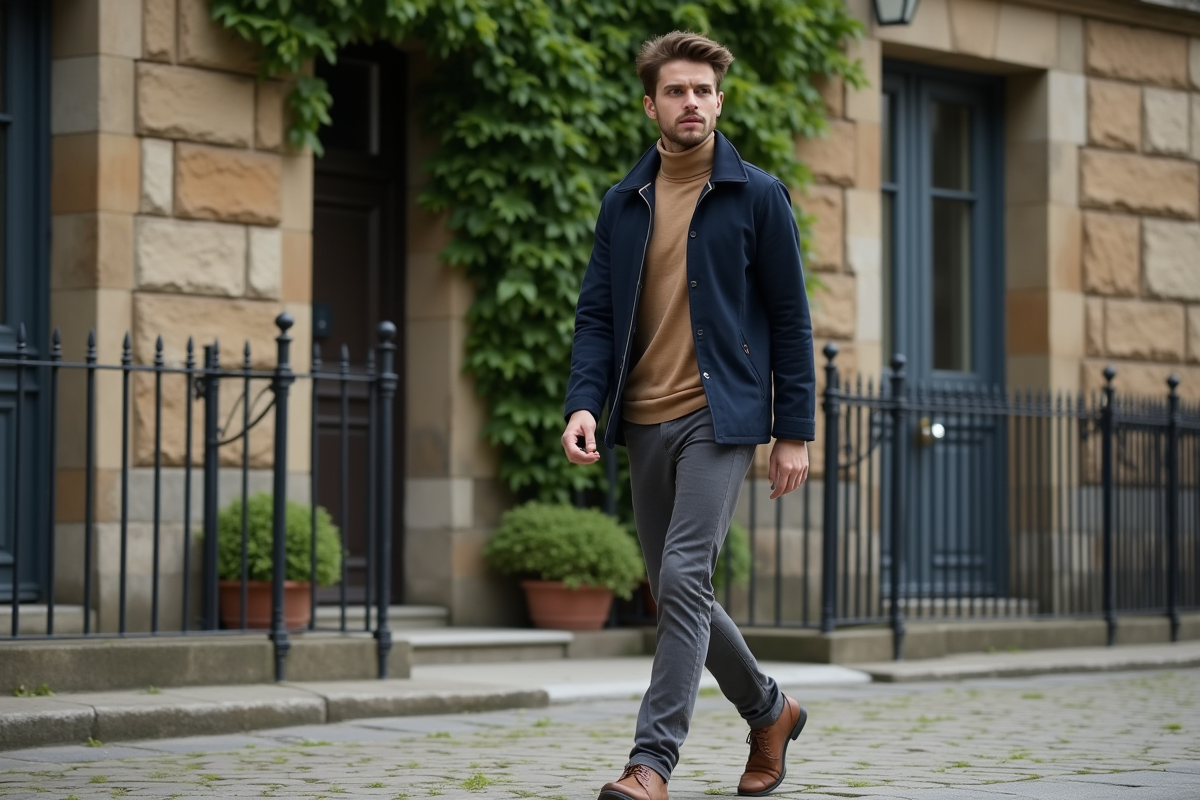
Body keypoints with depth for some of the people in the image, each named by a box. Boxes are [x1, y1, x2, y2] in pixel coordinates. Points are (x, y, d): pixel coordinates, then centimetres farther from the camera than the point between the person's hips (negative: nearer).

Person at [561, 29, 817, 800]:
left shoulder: (758, 197, -1)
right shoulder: (623, 204, 10)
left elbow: (790, 319, 0)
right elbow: (597, 315, 10)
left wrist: (795, 431, -4)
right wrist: (584, 403, -6)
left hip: (719, 418, -5)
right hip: (646, 421, 5)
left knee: (683, 579, -17)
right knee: (673, 592, 11)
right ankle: (770, 711, 33)